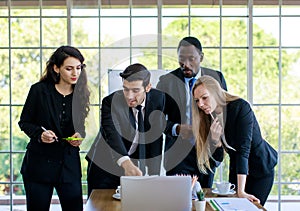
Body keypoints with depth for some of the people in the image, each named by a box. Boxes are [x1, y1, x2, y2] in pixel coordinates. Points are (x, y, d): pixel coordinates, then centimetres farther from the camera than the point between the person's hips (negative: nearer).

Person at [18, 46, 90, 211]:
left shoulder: (81, 94, 3)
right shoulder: (39, 90, -6)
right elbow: (24, 122, 0)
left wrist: (80, 135, -8)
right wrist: (40, 134, -18)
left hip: (69, 164, 3)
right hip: (39, 164, -2)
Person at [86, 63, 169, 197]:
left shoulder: (158, 99, -10)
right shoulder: (111, 102, -23)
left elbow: (156, 138, -6)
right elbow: (111, 133, -39)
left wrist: (154, 174, -11)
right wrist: (126, 163, -56)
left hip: (136, 165, 3)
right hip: (104, 167, -3)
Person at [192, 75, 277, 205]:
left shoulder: (241, 107, -27)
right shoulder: (209, 117, -8)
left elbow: (243, 148, -35)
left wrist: (241, 191, -42)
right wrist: (214, 140, -30)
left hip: (261, 167, -5)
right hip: (236, 167, 6)